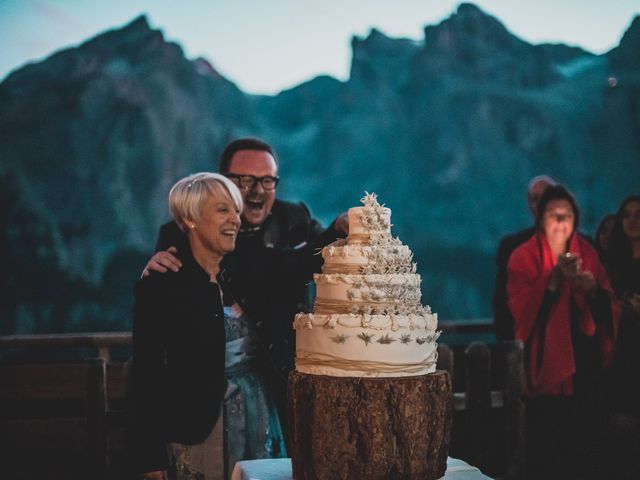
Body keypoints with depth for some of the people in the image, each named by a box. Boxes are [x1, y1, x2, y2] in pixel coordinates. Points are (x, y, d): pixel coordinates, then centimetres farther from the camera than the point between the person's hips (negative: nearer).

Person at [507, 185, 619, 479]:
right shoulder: (524, 257, -3)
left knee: (585, 435, 3)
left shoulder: (587, 253, 10)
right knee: (546, 440, -7)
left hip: (585, 358, 4)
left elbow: (608, 305, 6)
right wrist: (554, 279, -27)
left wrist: (593, 287, -14)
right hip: (547, 360, -4)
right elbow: (520, 308, -16)